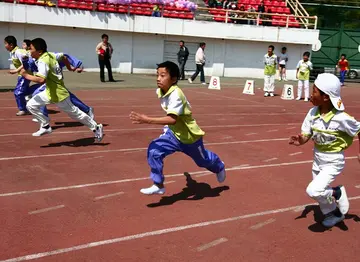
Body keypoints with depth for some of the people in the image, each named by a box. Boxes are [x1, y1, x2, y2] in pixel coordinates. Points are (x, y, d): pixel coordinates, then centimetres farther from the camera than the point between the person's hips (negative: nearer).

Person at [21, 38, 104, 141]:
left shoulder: (42, 61, -25)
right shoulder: (50, 55, 1)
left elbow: (41, 80, -39)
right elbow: (63, 57, 19)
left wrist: (26, 75, -26)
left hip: (58, 94, -9)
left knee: (75, 113, 4)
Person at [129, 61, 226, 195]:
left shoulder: (175, 95, -36)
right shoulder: (160, 91, -11)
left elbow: (172, 119, -48)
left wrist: (147, 120, -53)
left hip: (189, 136, -6)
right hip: (173, 133, 6)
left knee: (203, 159, 21)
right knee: (154, 150, -16)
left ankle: (219, 167, 56)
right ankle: (158, 185, -4)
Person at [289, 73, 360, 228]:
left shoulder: (341, 118, -26)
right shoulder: (312, 113, -11)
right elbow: (306, 135, -5)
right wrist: (300, 141, -27)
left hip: (333, 162, -6)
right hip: (317, 159, 6)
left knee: (313, 191, -23)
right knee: (320, 193, 21)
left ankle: (336, 193, 7)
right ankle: (335, 214, 49)